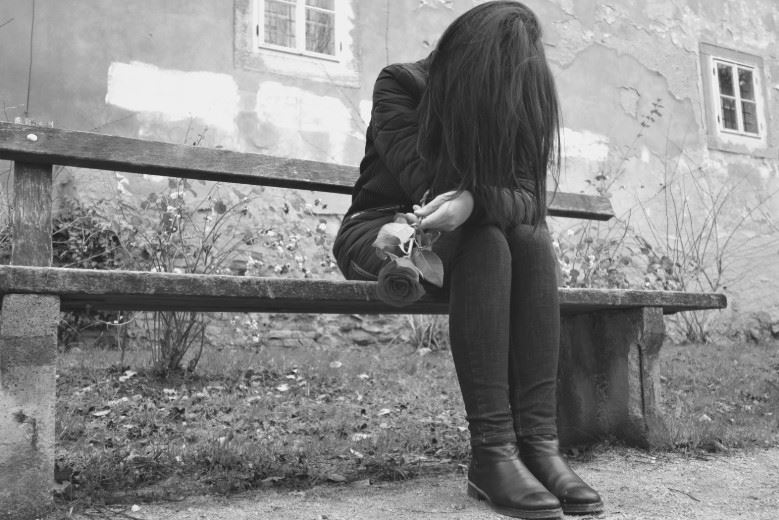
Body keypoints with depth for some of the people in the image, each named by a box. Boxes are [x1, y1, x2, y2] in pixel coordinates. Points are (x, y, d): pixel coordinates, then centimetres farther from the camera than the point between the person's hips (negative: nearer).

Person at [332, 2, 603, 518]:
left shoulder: (512, 106, 1)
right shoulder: (399, 85, -10)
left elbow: (528, 198, -16)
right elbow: (427, 183, -22)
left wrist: (474, 200, -37)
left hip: (463, 240, 4)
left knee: (533, 239, -26)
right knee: (486, 241, -32)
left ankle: (538, 440, -31)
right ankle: (491, 451, -35)